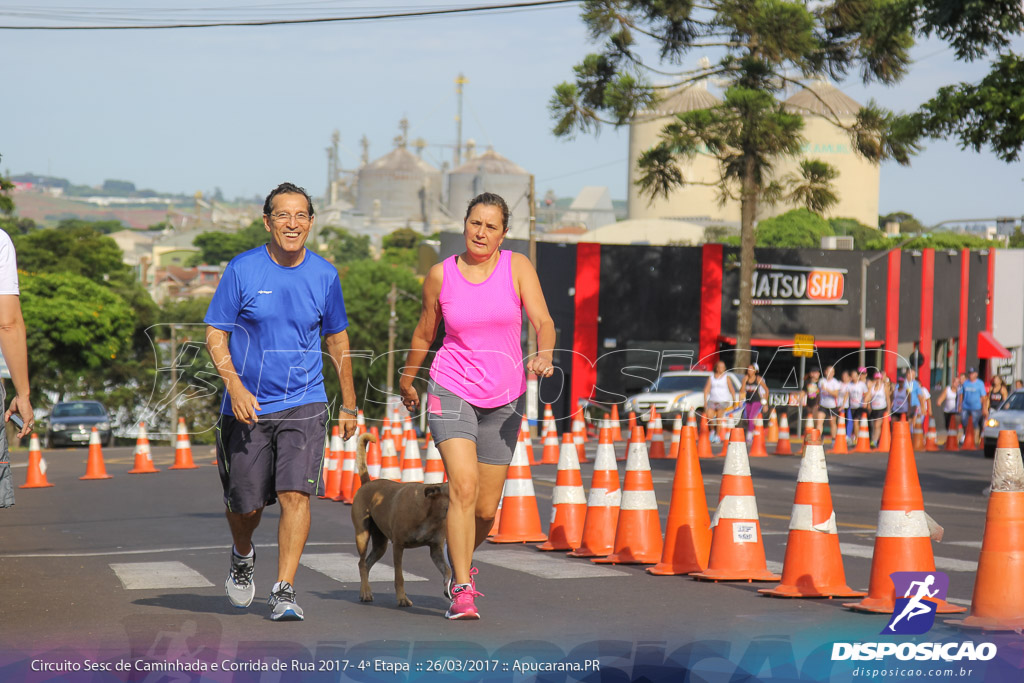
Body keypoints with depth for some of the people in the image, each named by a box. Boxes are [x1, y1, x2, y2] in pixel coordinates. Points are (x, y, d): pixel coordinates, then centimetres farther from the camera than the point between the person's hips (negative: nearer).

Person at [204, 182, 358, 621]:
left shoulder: (324, 276, 2)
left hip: (304, 405, 1)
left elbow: (337, 341, 14)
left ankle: (284, 592, -10)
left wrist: (349, 405, 16)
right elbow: (215, 334, -2)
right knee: (245, 504, 8)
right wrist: (234, 386, -18)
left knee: (295, 493, -15)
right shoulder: (242, 269, -5)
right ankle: (243, 557, 41)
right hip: (247, 405, -1)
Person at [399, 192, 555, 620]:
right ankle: (462, 590, -17)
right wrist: (407, 379, 26)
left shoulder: (517, 267, 0)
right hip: (452, 391, -1)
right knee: (463, 487, -21)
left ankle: (459, 559, 37)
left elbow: (543, 321, -8)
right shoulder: (441, 275, 1)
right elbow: (424, 335, 16)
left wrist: (543, 356, -29)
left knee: (486, 509, 5)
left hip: (504, 399, 1)